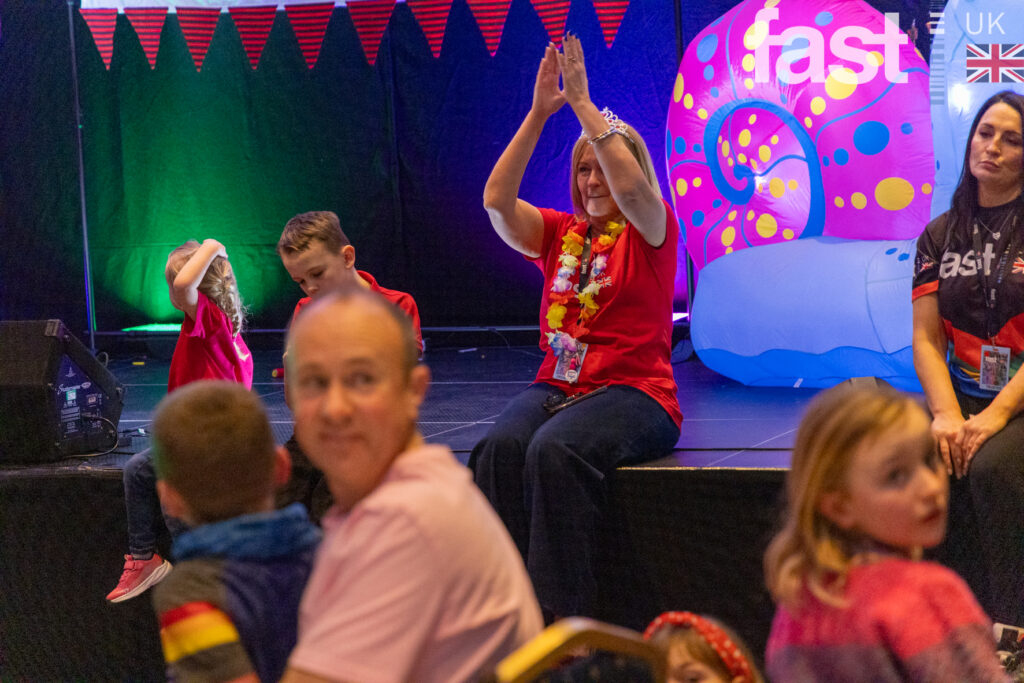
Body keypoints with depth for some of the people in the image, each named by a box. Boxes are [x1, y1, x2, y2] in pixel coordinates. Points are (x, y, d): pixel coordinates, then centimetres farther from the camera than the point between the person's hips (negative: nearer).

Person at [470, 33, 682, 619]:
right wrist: (539, 113, -3)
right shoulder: (560, 234, 18)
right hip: (557, 386, 5)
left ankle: (561, 618, -33)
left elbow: (630, 188, -18)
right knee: (501, 446, -29)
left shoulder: (651, 232, 5)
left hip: (633, 390, -4)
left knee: (555, 449, -35)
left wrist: (584, 104, -14)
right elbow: (497, 199, 2)